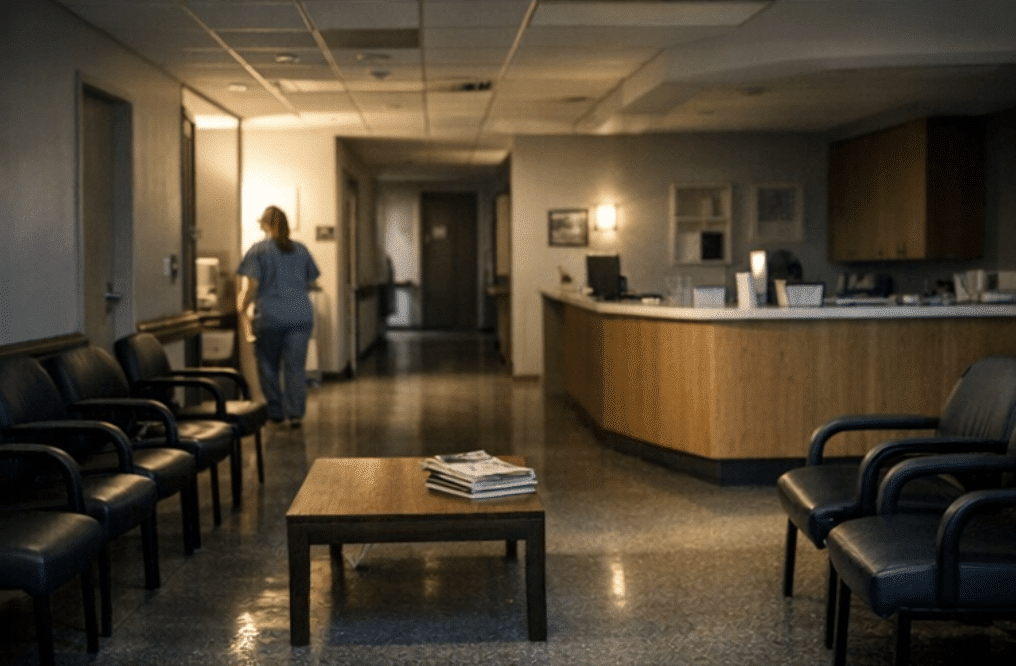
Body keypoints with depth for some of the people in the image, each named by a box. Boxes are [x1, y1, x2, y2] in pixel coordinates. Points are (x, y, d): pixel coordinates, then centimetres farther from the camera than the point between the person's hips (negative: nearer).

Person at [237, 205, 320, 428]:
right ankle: (296, 412, -7)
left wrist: (242, 310, 0)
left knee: (268, 367, 12)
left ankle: (276, 411, 17)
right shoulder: (301, 249, 11)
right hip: (301, 315, 3)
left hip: (269, 316, -3)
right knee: (295, 367, 2)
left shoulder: (258, 250, -2)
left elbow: (251, 284, -10)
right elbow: (311, 283, 17)